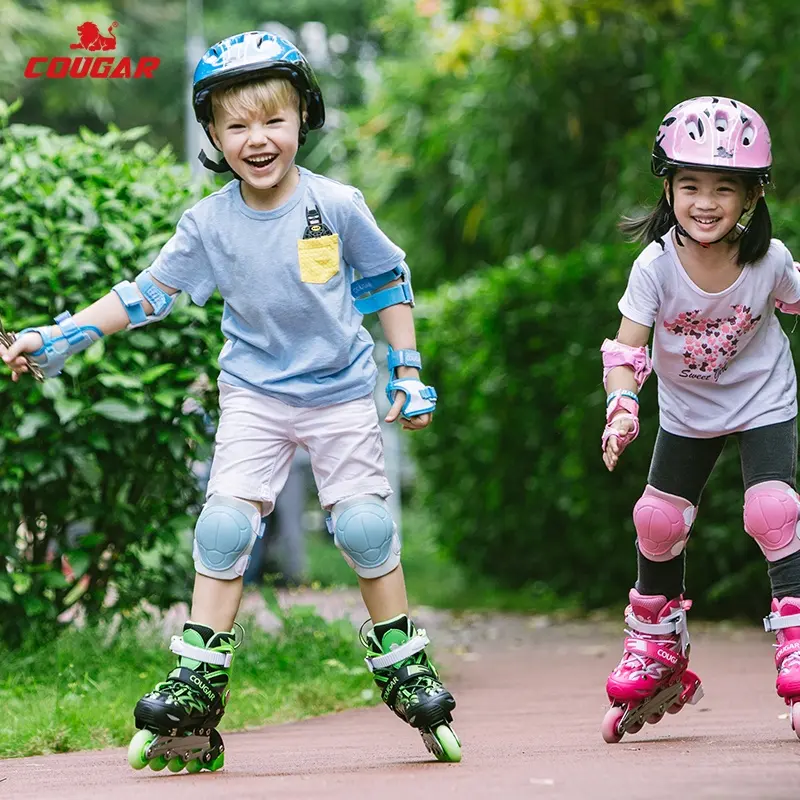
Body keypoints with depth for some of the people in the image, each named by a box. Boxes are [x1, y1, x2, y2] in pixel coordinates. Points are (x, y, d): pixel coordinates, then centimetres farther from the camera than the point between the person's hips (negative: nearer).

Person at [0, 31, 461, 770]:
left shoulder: (337, 205, -10)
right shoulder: (210, 223, -7)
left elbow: (388, 284, 3)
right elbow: (145, 294, -1)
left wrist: (408, 373, 2)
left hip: (342, 392, -1)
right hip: (255, 394, 1)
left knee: (365, 524, -5)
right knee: (225, 523, -10)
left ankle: (404, 667, 14)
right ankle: (198, 686, -4)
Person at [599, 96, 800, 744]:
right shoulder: (657, 265, -25)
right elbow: (626, 346, -27)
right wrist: (622, 408, -42)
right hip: (688, 409, 2)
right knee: (659, 520, 6)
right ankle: (658, 651, 30)